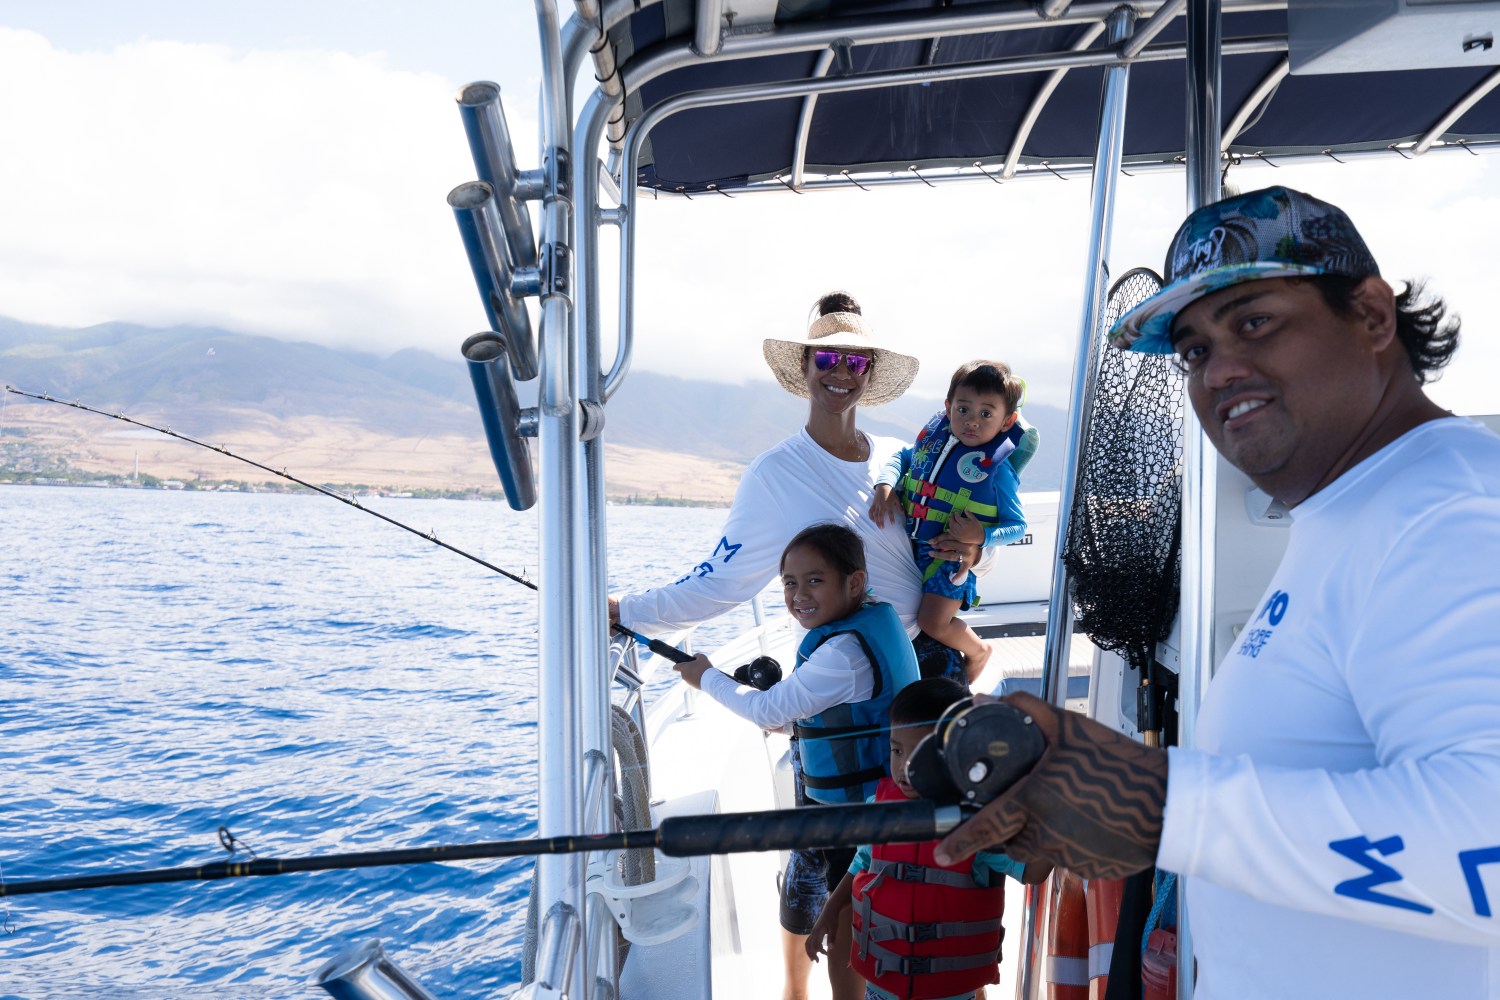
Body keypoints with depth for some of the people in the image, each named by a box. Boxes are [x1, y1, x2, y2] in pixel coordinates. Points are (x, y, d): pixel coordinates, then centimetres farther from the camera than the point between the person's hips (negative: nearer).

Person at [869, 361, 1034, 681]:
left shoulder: (998, 468, -18)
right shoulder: (934, 438, -4)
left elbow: (1017, 525, -13)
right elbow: (901, 456, 11)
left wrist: (983, 536, -31)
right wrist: (885, 487, -8)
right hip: (909, 542, 6)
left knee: (933, 622, -12)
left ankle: (977, 650, 21)